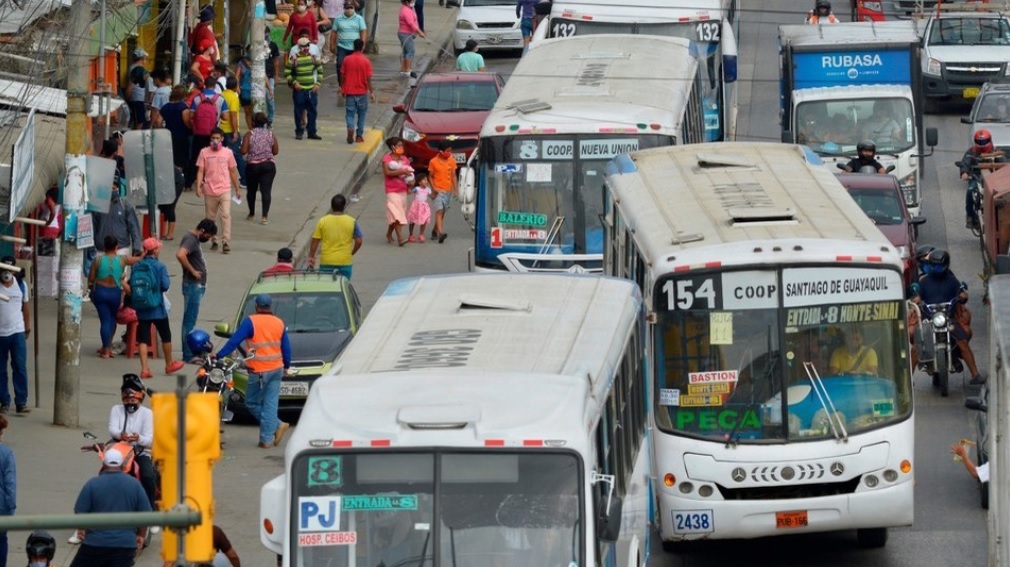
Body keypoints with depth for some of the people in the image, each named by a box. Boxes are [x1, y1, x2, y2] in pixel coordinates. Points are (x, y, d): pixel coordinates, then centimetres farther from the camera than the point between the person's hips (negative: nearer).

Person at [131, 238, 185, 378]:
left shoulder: (136, 267, -1)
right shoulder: (159, 266, -13)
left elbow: (131, 286, 1)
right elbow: (166, 285, -16)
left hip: (141, 308, 3)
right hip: (157, 308, -3)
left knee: (143, 339, 5)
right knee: (165, 336, 17)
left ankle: (144, 368, -4)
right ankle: (169, 364, 31)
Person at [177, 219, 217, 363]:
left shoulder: (194, 239, 14)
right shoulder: (191, 240, -16)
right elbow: (180, 255, -34)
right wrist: (193, 271, -24)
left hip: (197, 285, 11)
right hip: (193, 285, -11)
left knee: (190, 320, 15)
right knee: (190, 320, -7)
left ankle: (189, 352, 21)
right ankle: (188, 354, -6)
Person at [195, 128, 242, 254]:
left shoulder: (228, 153, 3)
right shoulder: (204, 153, 2)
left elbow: (233, 171, 10)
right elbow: (200, 171, -1)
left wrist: (237, 189, 13)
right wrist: (198, 186, -13)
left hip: (224, 190, -1)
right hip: (209, 191, 1)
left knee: (226, 216, -13)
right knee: (210, 217, 10)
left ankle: (226, 242, -15)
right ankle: (213, 241, 25)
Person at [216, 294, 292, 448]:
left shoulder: (250, 322, -9)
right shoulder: (279, 323, 7)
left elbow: (234, 341, -13)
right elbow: (286, 348, 12)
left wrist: (219, 355, -8)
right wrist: (286, 366, 25)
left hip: (259, 372, -6)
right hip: (276, 369, 6)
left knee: (252, 403, 8)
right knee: (270, 404, 6)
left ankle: (277, 425, 1)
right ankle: (267, 438, 2)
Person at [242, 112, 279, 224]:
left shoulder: (249, 135, -7)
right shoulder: (271, 134, 1)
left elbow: (243, 151, -12)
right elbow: (275, 151, 4)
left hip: (252, 165, -1)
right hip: (268, 165, 1)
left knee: (251, 190, 16)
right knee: (266, 190, -1)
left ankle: (251, 214, 28)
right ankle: (264, 216, -9)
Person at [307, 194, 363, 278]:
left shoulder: (322, 221, -4)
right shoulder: (352, 222, -4)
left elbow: (315, 242, -2)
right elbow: (358, 241, -2)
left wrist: (311, 257, 10)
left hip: (326, 262, 0)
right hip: (345, 262, 0)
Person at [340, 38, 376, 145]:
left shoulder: (347, 59, -3)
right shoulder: (366, 61, -9)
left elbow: (342, 75, 3)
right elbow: (368, 79, -9)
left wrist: (342, 89, 15)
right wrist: (371, 92, -2)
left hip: (349, 92, 1)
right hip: (362, 92, -1)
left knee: (350, 113, 3)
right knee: (361, 114, 13)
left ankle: (350, 128, -24)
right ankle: (359, 135, 16)